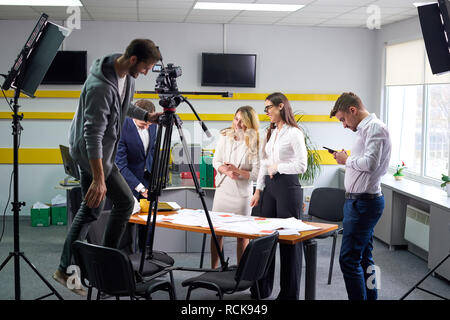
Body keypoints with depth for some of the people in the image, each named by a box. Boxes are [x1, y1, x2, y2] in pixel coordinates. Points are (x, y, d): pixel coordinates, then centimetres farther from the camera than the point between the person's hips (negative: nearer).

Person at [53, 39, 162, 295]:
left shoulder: (127, 75, 0)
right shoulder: (100, 87, -29)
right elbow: (93, 135, -32)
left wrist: (146, 116, 7)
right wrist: (99, 178, -34)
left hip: (101, 149, 10)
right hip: (90, 151, -10)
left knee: (91, 209, 14)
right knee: (125, 201, -7)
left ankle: (65, 270, 23)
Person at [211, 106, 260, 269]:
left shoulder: (255, 143, -10)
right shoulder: (225, 136, 0)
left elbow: (257, 173, -11)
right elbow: (216, 161, 3)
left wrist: (238, 171, -23)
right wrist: (227, 171, -15)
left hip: (242, 193, -3)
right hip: (223, 189, 3)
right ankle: (213, 269, 19)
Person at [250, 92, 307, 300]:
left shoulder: (294, 133, -7)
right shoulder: (270, 133, 16)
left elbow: (302, 166, -13)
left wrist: (277, 167, -7)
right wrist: (258, 190, 14)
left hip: (288, 186, -8)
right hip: (269, 187, 8)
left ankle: (289, 293, 7)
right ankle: (263, 288, 19)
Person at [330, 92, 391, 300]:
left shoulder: (375, 127, -13)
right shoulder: (365, 128, 19)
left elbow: (370, 163, -24)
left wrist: (347, 160, -9)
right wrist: (347, 160, 9)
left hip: (364, 202, -11)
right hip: (359, 201, 11)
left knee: (348, 259, -12)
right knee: (364, 258, 15)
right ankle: (370, 297, 23)